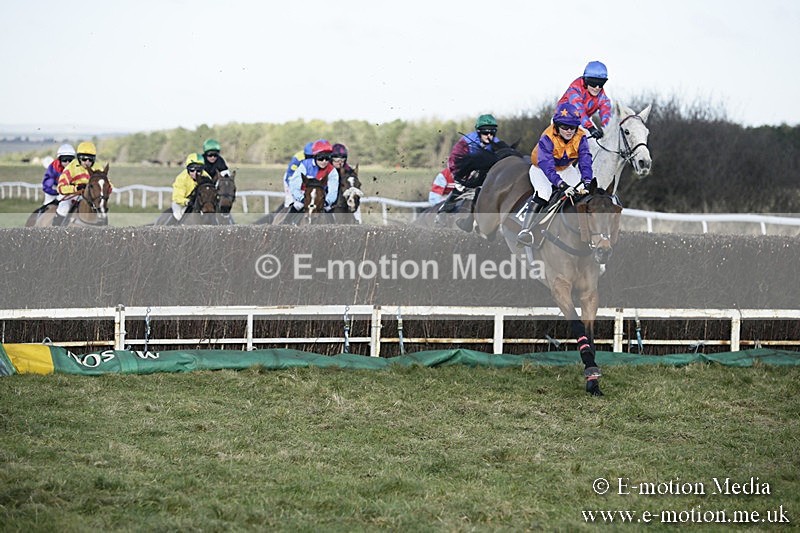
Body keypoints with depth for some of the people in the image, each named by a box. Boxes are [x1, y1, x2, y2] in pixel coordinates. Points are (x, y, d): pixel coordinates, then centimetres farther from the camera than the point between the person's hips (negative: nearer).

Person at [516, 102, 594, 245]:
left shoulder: (580, 137, -22)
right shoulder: (547, 138, -34)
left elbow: (585, 160, -30)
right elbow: (546, 164, -44)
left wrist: (587, 182, -49)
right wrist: (561, 184, -58)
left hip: (565, 168, 5)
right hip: (541, 169, -5)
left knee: (583, 190, -14)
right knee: (543, 192, -31)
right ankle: (525, 231, -34)